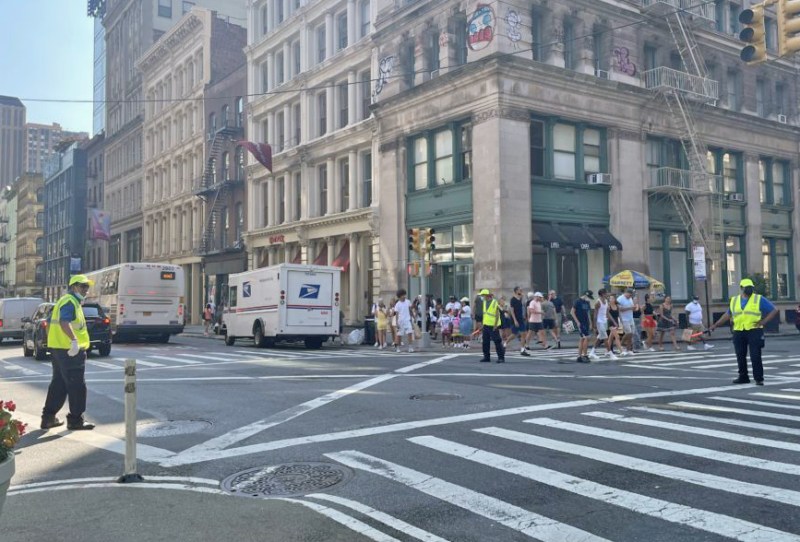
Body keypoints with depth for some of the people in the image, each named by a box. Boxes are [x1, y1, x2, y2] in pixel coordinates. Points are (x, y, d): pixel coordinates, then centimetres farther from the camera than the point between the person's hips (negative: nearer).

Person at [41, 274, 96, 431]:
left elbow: (50, 324, 25)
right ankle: (75, 420, 1)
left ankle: (48, 417, 21)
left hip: (58, 348, 10)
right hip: (71, 351, -10)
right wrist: (74, 340, -42)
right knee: (77, 386, -4)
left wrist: (53, 341, 28)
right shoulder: (70, 302, -13)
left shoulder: (64, 300, 19)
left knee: (58, 384, 16)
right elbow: (64, 322, -31)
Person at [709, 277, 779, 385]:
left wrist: (763, 321, -9)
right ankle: (743, 377, 19)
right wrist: (715, 325, 17)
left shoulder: (759, 299, 1)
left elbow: (774, 310, 1)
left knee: (755, 356, -6)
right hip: (738, 332, 4)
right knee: (740, 356, 8)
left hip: (754, 331, -4)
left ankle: (759, 378, 3)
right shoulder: (734, 300, 12)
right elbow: (728, 315, 21)